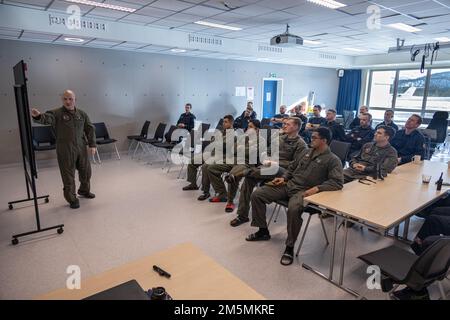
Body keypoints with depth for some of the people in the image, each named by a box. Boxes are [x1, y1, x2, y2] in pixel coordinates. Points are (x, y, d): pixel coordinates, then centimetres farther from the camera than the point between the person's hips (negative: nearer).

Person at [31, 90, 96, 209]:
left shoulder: (82, 114, 7)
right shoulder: (56, 113, -6)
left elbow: (90, 129, 10)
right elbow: (46, 118, -25)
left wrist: (92, 144, 3)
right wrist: (38, 116, -49)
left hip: (82, 149, 5)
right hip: (65, 151, -4)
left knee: (86, 172, 17)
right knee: (68, 176, 2)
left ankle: (84, 190, 42)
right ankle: (72, 199, 17)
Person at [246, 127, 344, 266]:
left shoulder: (333, 160, -4)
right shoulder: (306, 152, 16)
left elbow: (338, 182, -15)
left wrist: (317, 188, -27)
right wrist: (283, 178, 8)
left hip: (305, 192, -7)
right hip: (288, 185, 7)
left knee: (293, 209, -40)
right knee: (257, 194, -5)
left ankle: (289, 248, -18)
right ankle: (263, 231, 10)